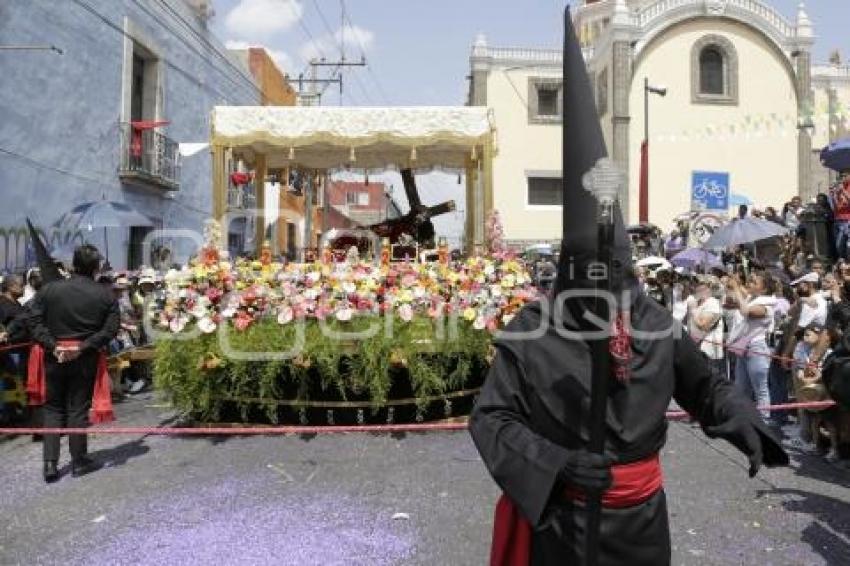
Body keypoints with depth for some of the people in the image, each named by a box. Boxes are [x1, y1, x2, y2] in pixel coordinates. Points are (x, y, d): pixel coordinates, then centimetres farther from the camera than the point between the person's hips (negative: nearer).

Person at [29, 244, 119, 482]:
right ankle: (79, 461, 17)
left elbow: (36, 324, -4)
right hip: (86, 359, -1)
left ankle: (50, 462, 11)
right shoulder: (105, 295, -6)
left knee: (53, 408, 14)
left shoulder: (49, 289, -1)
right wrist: (83, 347, -13)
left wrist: (53, 346, -8)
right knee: (78, 409, 8)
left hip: (55, 357, 2)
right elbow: (111, 328, -11)